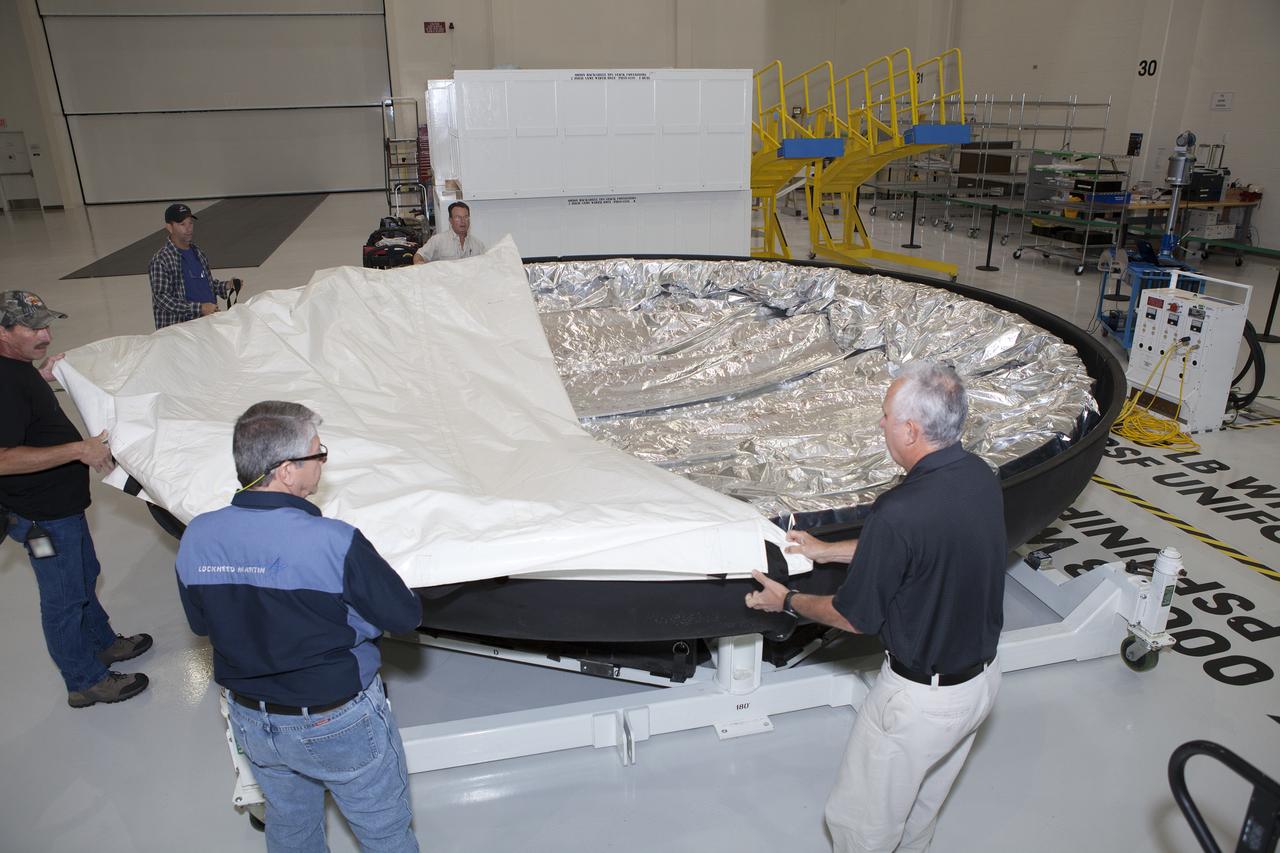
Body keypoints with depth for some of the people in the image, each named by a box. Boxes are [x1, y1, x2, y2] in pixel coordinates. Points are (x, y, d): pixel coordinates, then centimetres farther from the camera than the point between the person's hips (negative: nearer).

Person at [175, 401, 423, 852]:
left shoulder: (195, 537, -14)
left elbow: (200, 623, 3)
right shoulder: (335, 542, -31)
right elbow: (406, 616, -18)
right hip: (340, 727, -5)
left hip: (251, 722, 6)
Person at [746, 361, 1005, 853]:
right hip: (983, 676, 8)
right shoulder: (981, 477, -7)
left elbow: (855, 618, -19)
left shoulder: (900, 512, -33)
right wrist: (828, 550, 16)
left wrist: (787, 602, 0)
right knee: (922, 805, 31)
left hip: (921, 698, -8)